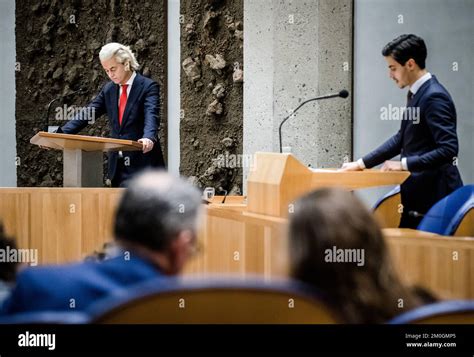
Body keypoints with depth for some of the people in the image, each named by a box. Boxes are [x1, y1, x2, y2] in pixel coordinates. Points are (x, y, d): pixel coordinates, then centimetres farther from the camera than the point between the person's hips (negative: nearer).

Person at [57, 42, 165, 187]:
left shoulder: (148, 86, -8)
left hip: (142, 163, -6)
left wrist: (149, 138, -45)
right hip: (117, 166, 6)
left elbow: (151, 115, -24)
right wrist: (59, 134, -6)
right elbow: (86, 114, 7)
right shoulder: (108, 89, 12)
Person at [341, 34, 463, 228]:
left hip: (434, 195, -9)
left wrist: (404, 164, -21)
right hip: (416, 191, 9)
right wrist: (362, 163, 12)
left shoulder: (435, 97, -16)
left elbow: (448, 149, -22)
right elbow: (402, 139, 18)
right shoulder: (415, 94, 12)